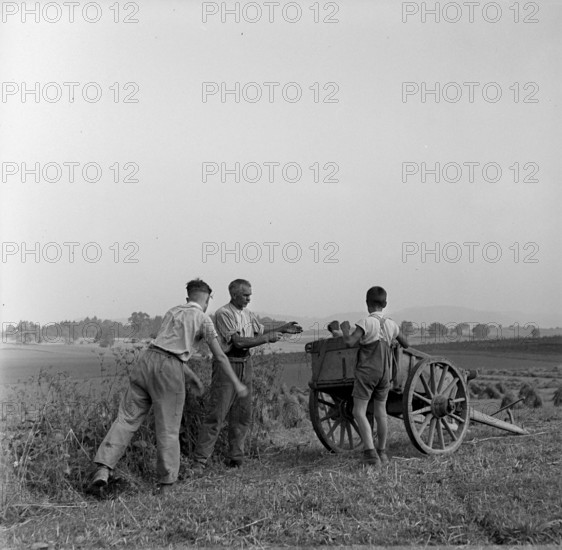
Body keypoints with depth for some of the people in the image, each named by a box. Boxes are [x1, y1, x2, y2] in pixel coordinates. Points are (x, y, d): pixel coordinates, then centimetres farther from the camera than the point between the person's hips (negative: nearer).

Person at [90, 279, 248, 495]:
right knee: (168, 429, 5)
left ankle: (103, 468, -9)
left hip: (147, 359, 5)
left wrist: (190, 374, 36)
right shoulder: (203, 319, 6)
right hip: (169, 370, -5)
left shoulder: (172, 312, 23)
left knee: (127, 418, 5)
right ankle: (165, 484, 11)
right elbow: (219, 357, 4)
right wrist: (236, 384, 14)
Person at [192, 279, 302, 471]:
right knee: (217, 414, -10)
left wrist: (282, 329, 11)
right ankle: (199, 461, -6)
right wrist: (268, 338, -14)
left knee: (243, 415, 8)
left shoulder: (248, 314, 13)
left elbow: (261, 331, 26)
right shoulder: (223, 314, -12)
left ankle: (235, 457, 19)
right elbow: (238, 341, -19)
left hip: (245, 364, 8)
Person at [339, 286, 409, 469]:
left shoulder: (366, 322, -13)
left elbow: (349, 343, -23)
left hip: (366, 372, -6)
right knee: (380, 412, 16)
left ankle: (371, 454, -18)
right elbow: (405, 344, 19)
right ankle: (382, 453, 26)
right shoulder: (391, 325, 5)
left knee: (359, 413, -5)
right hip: (384, 373, 6)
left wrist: (345, 330, -4)